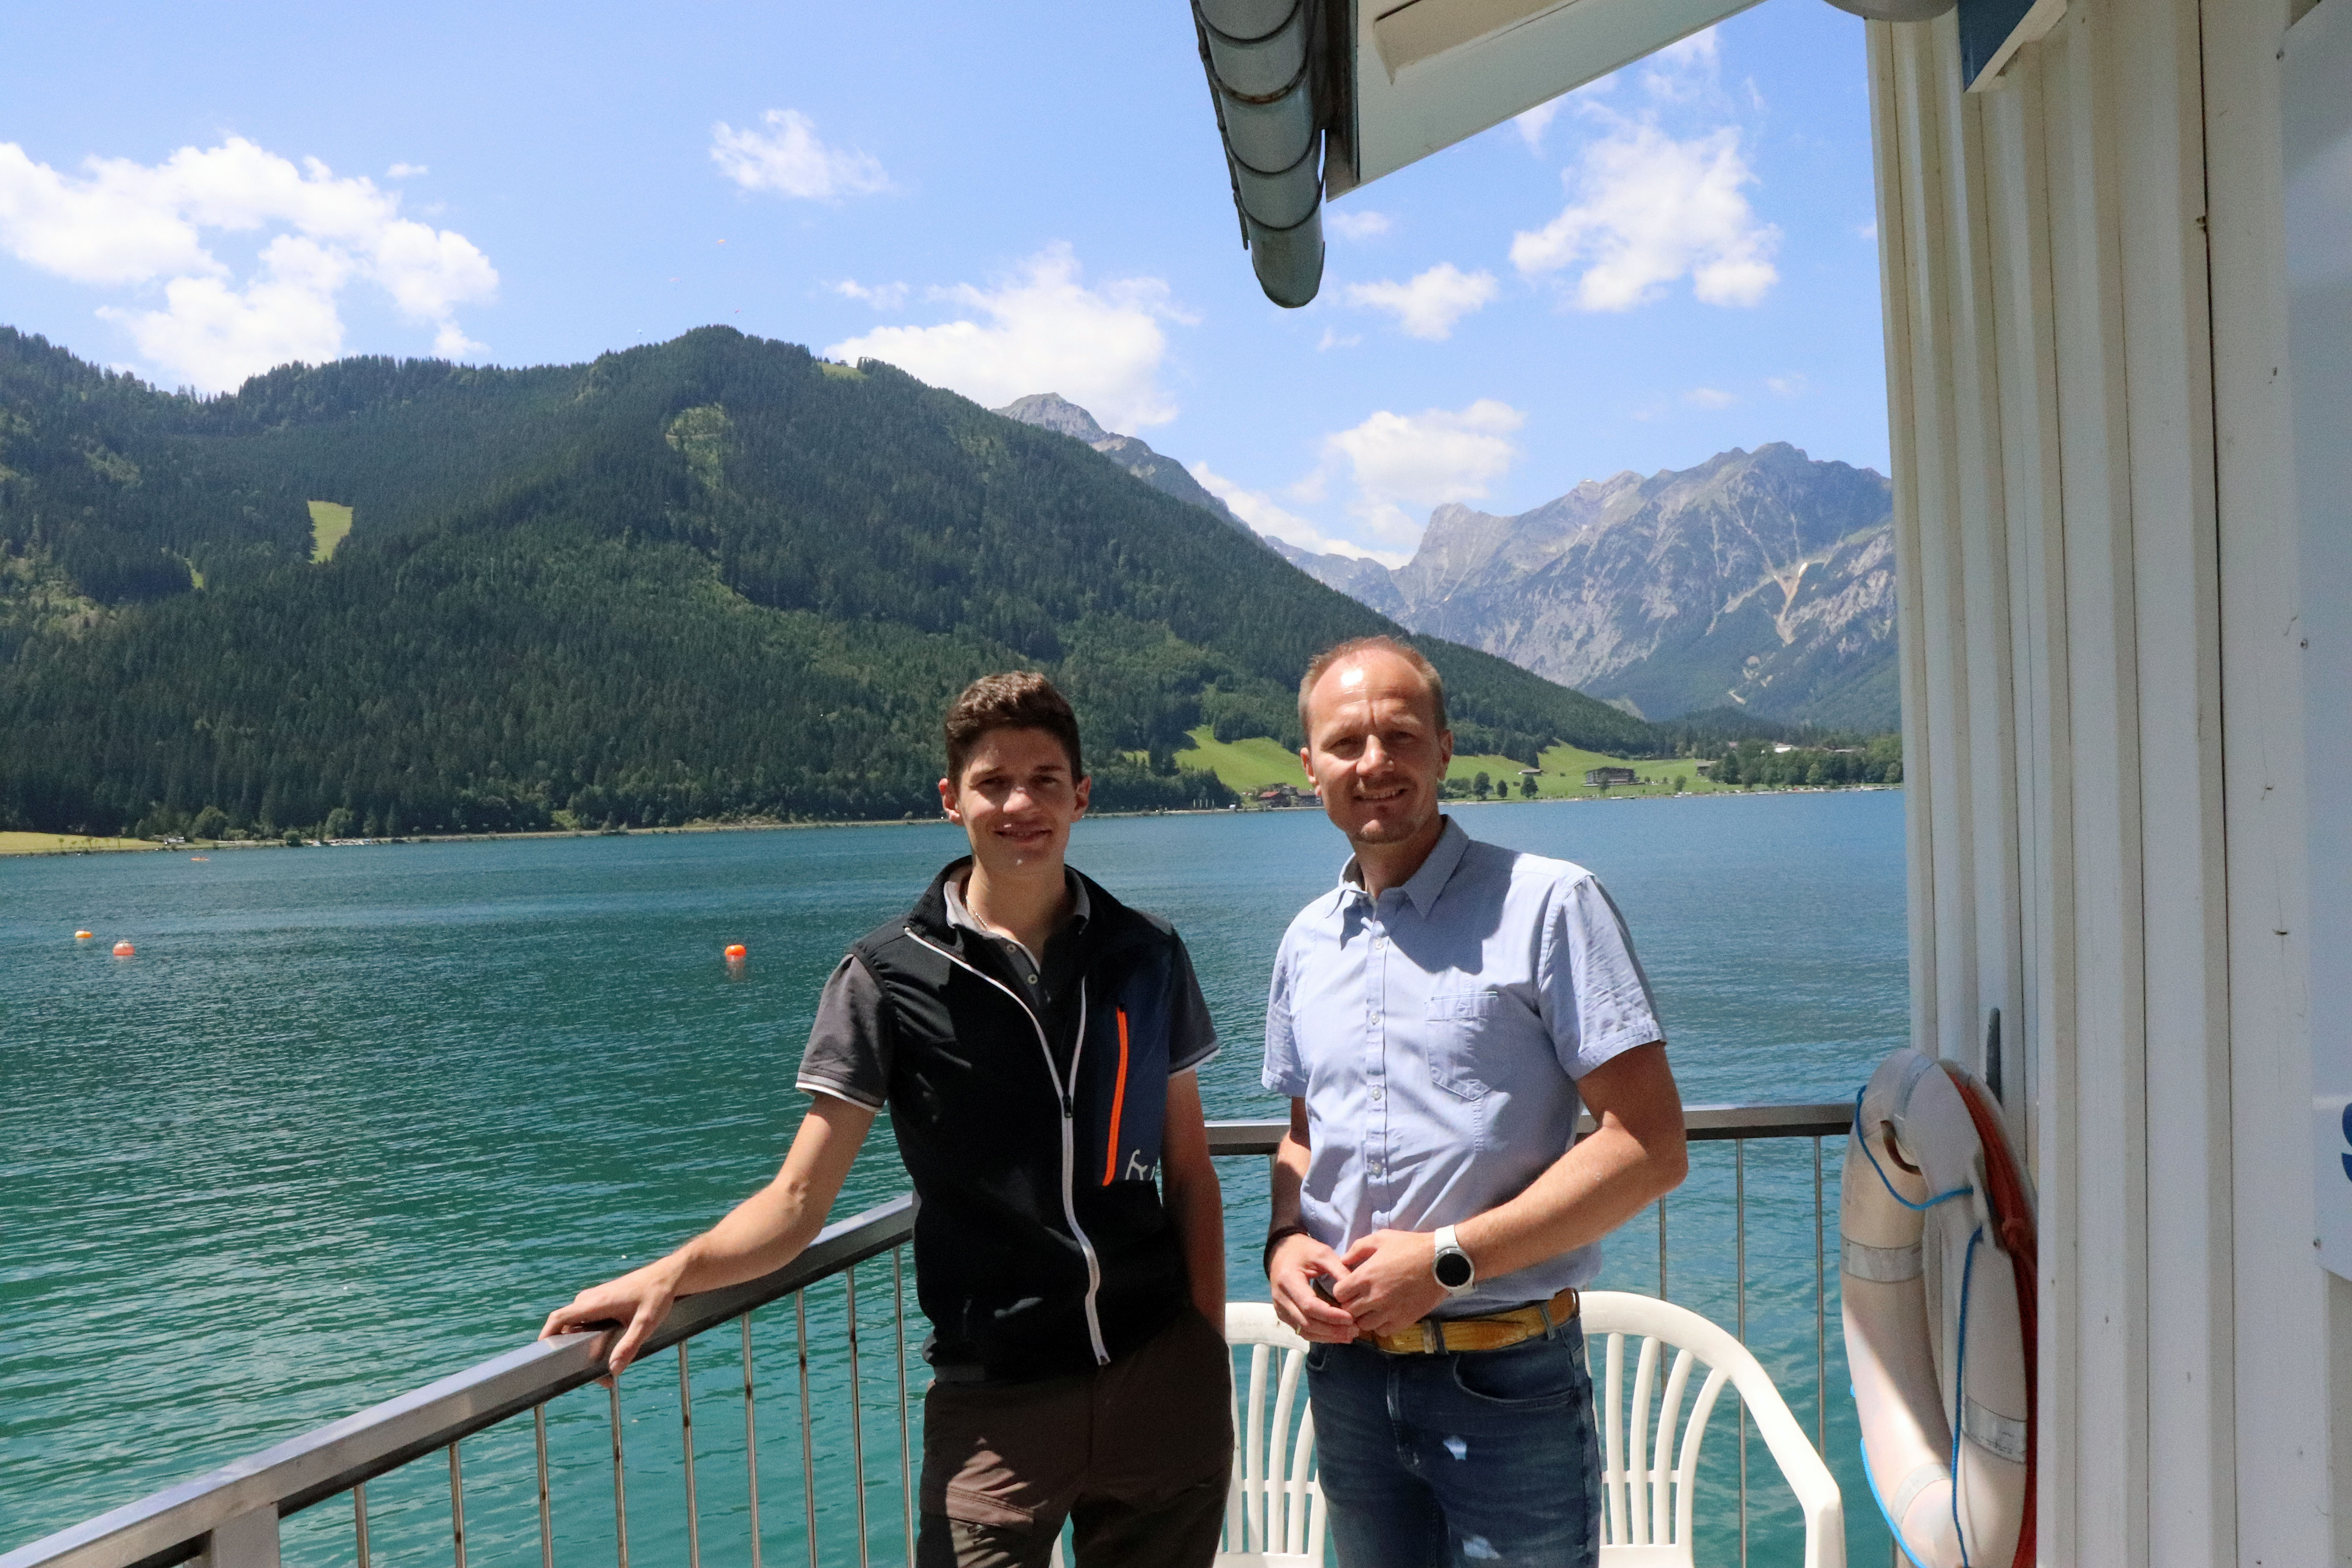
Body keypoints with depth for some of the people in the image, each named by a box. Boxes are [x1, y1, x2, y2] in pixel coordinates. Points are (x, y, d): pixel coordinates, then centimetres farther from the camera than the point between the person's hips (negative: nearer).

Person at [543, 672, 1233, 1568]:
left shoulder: (1147, 959, 3)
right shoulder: (889, 977, -5)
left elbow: (1190, 1178, 7)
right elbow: (799, 1201, -7)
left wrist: (1211, 1359, 3)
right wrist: (673, 1273, -23)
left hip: (1163, 1383, 3)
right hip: (995, 1401, -2)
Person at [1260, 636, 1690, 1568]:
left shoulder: (1547, 905, -10)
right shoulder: (1307, 942, 8)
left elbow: (1650, 1149, -14)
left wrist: (1447, 1258, -18)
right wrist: (1286, 1241, -1)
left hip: (1507, 1384, -5)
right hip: (1347, 1376, 5)